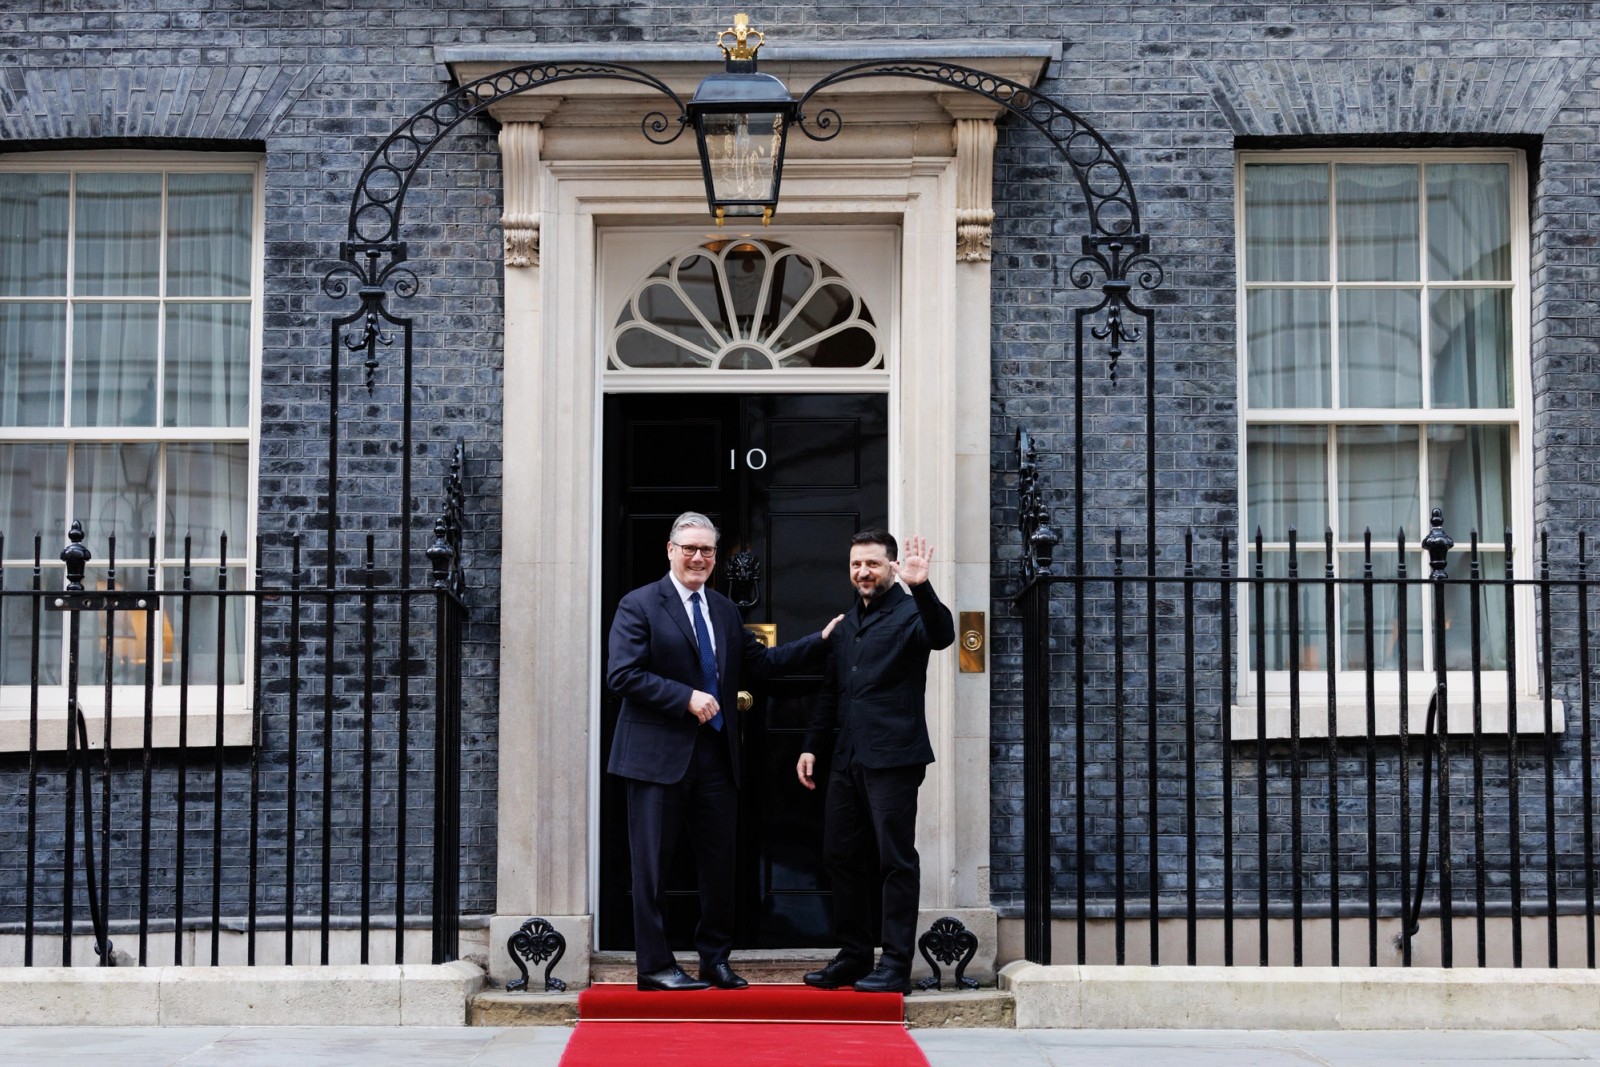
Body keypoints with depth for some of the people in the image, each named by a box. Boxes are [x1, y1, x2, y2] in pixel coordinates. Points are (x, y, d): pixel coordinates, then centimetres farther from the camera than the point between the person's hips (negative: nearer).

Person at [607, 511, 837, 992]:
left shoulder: (725, 610, 16)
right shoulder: (639, 606, -5)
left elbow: (758, 662, 18)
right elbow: (623, 674, -14)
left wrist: (821, 641, 12)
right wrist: (686, 698, -19)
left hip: (716, 754, 6)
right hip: (660, 754, -6)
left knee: (720, 862, 11)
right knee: (652, 863, 0)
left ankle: (715, 959, 23)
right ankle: (654, 965, 8)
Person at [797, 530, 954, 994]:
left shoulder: (909, 613, -4)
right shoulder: (846, 624, 18)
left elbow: (941, 636, -26)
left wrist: (921, 587, -41)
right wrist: (811, 745, 17)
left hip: (892, 759, -8)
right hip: (848, 760, 8)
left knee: (896, 861, -4)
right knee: (840, 857, 11)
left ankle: (896, 966, 1)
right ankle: (853, 956, 21)